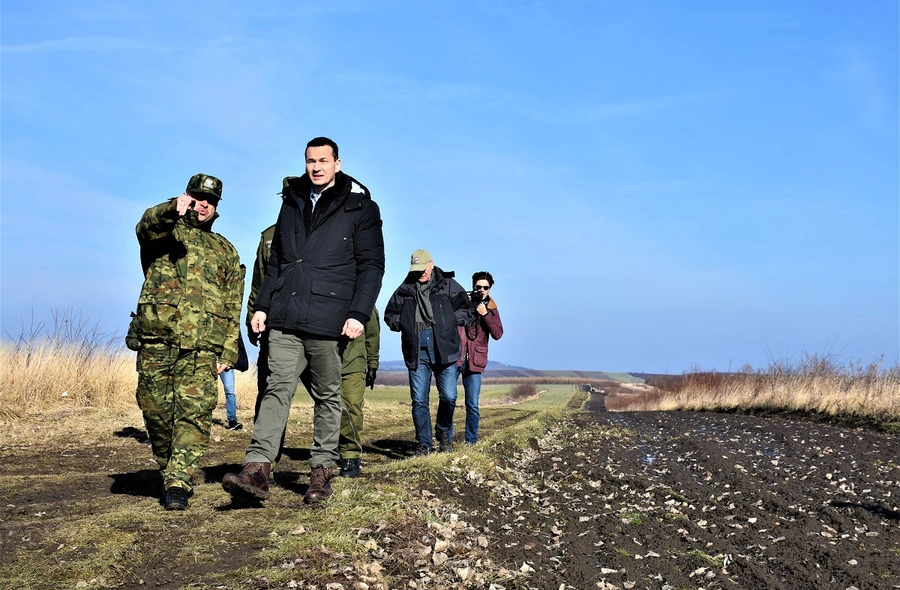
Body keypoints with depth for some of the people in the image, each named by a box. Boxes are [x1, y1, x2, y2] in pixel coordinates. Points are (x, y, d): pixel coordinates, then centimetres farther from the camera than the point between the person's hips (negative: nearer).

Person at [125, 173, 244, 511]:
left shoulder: (226, 252, 20)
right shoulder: (166, 230, 13)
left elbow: (233, 309, 16)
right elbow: (146, 225, -15)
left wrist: (228, 353, 5)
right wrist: (174, 208, -36)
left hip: (202, 347, 1)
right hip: (157, 339, -1)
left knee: (195, 413, -10)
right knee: (156, 412, 3)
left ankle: (178, 483, -10)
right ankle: (168, 470, 23)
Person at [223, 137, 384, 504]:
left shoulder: (359, 208, 2)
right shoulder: (292, 202, 17)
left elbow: (371, 266, -2)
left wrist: (359, 314, -12)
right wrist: (262, 305, 12)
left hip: (327, 320, -3)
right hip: (284, 318, 4)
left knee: (327, 396, 6)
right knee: (277, 388, -4)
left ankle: (322, 471, 13)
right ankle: (257, 470, -9)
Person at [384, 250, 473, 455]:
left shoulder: (448, 285, 5)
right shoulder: (404, 290, 9)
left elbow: (467, 311, 9)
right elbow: (390, 315, 19)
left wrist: (448, 321, -5)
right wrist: (405, 324, 1)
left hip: (444, 349, -1)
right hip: (416, 352, 1)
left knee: (449, 397, -3)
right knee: (419, 400, 1)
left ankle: (444, 434, 22)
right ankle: (424, 443, 12)